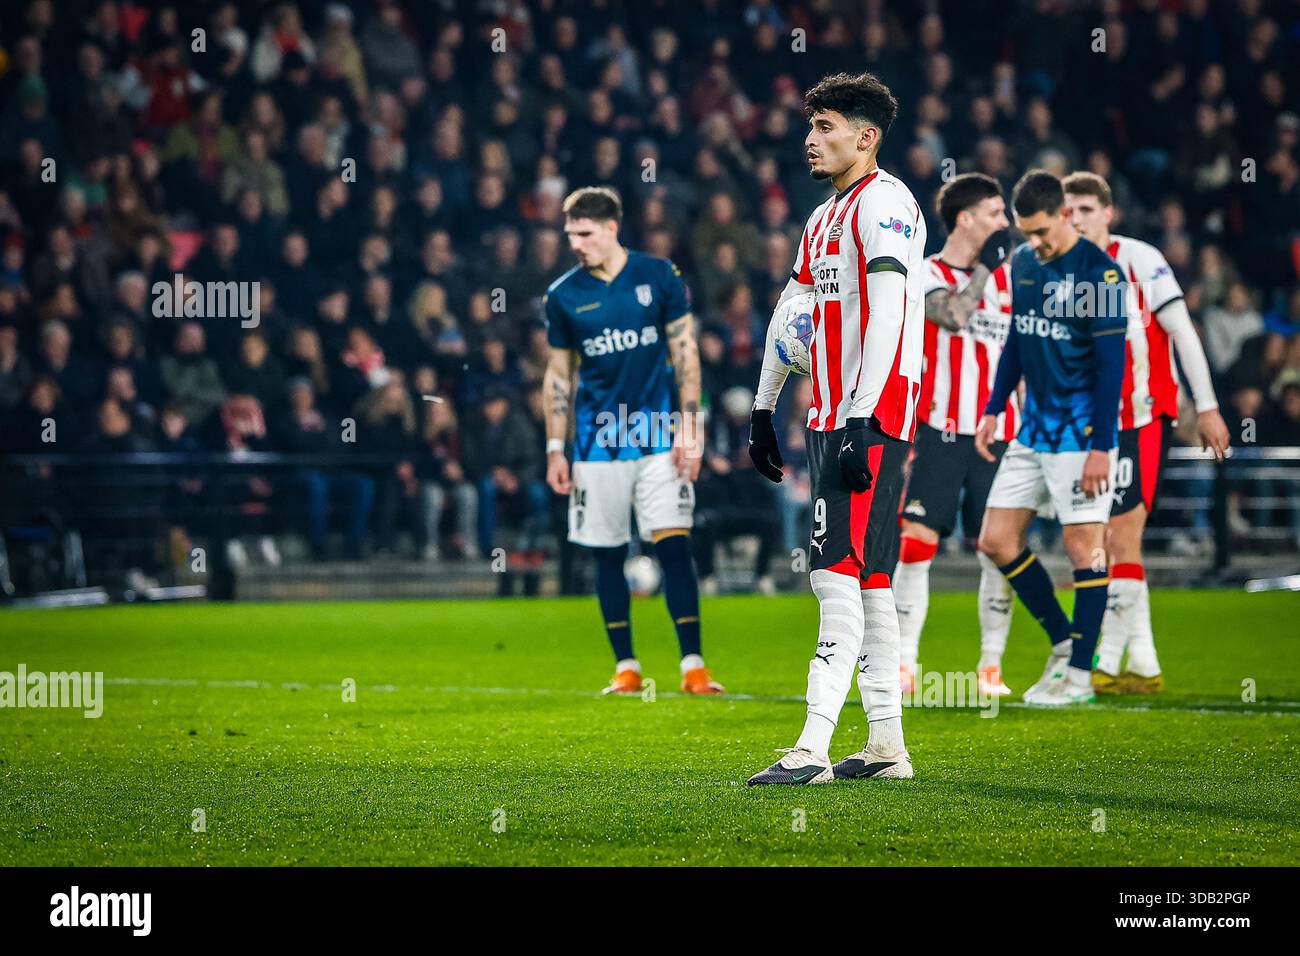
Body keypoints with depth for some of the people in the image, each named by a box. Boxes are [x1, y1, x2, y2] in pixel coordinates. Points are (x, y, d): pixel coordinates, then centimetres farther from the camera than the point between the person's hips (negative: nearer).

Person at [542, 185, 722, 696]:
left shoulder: (658, 275, 0)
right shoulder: (563, 295, 4)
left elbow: (685, 352, 3)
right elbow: (558, 374, 11)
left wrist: (689, 426, -3)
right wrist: (555, 449, 6)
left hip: (657, 435, -2)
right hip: (597, 440, 2)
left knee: (674, 546, -9)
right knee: (608, 556, 3)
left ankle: (693, 666, -8)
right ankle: (626, 668, 12)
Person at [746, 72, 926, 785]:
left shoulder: (884, 203, -10)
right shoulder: (825, 217, 21)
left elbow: (887, 312, -20)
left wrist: (863, 419, -27)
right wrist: (762, 409, 27)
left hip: (872, 419, -10)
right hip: (832, 421, 10)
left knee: (840, 574, -15)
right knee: (865, 583, 10)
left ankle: (813, 747, -20)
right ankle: (886, 746, 14)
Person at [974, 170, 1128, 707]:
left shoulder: (1099, 272, -14)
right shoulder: (1022, 263, 7)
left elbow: (1111, 364, -15)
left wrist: (1100, 447, -18)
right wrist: (993, 410, 14)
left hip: (1080, 435, -8)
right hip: (1033, 430, 8)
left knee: (1083, 545, -3)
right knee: (996, 540, 6)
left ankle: (1079, 673, 5)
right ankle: (1063, 642, 19)